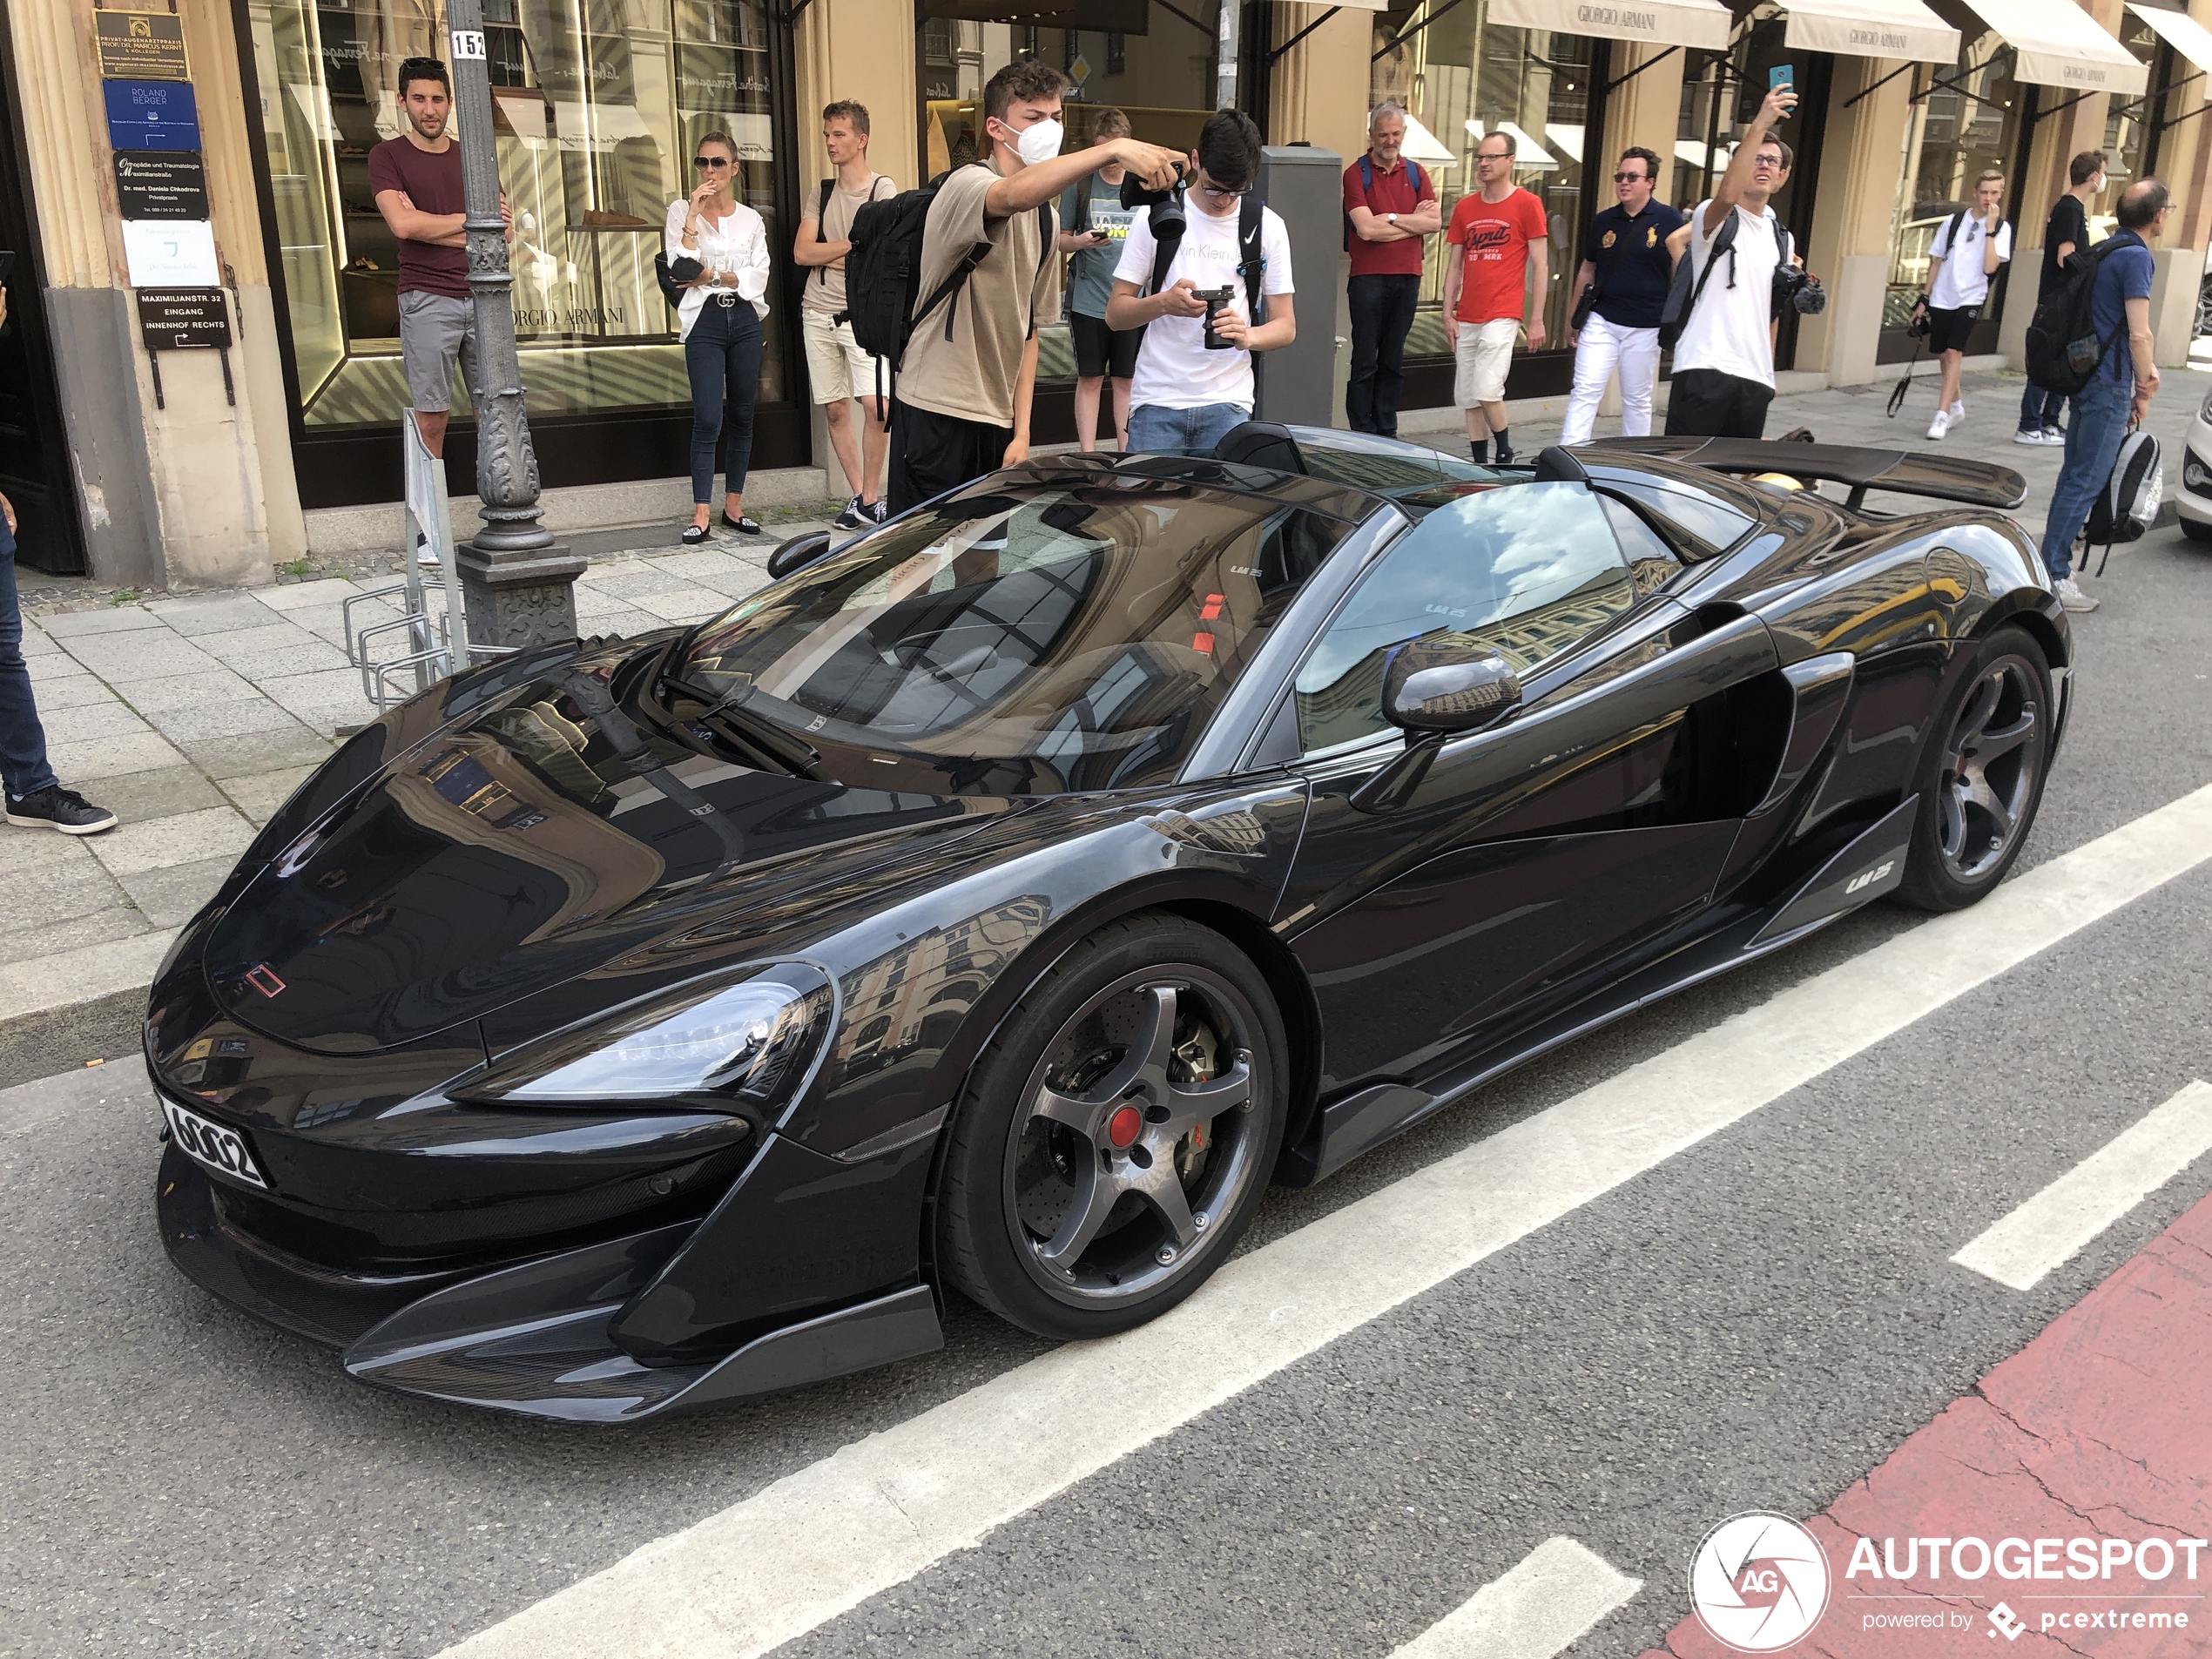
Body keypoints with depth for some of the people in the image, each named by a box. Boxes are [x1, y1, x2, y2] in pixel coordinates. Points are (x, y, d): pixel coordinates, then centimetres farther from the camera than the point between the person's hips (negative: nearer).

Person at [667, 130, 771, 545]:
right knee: (707, 420, -10)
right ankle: (701, 515, -9)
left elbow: (760, 275, 2)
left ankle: (734, 507, 15)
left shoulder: (751, 219, 12)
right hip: (704, 321, -3)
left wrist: (716, 276, -10)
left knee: (741, 417, 6)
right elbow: (681, 268, -8)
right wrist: (693, 216, -11)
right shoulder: (681, 211, 5)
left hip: (744, 320, 3)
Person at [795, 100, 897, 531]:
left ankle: (871, 498, -2)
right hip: (818, 313, 5)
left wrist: (829, 254, -4)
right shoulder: (822, 193, 14)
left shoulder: (883, 189, -1)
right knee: (835, 409, 5)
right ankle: (859, 496, 14)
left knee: (875, 404, -16)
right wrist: (852, 245, -6)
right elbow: (801, 253, 3)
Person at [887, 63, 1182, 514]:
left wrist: (1021, 431, 10)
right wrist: (1115, 149, -46)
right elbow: (1013, 196, -36)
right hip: (935, 414, -7)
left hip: (997, 422, 7)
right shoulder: (965, 185, -10)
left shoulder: (1047, 219, 15)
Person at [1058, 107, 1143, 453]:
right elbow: (1061, 240, 7)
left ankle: (1127, 453, 14)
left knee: (1127, 380, 6)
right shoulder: (1079, 185, 2)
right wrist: (1080, 241, -15)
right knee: (1090, 379, 4)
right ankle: (1087, 455, 11)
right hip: (1088, 301, -1)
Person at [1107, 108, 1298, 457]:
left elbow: (1286, 326, 7)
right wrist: (1164, 303, -17)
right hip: (1157, 401, -1)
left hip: (1227, 404, 1)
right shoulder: (1155, 216, 3)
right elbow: (1115, 313, 3)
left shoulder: (1268, 227, 6)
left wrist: (1247, 336, -15)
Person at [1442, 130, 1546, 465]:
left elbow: (1540, 266, -2)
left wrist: (1537, 320, -6)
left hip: (1502, 316, -5)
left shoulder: (1527, 205, -2)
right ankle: (1480, 463, 15)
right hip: (1466, 319, 6)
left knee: (1486, 391, -15)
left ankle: (1505, 452, 7)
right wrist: (1448, 314, 7)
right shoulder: (1465, 207, 12)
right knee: (1468, 397, 6)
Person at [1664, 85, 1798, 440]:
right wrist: (1760, 124, -33)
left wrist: (1769, 371, 21)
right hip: (1704, 369, -7)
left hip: (1755, 377, 7)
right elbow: (1727, 194, -26)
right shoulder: (1713, 216, -1)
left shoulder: (1780, 236, 20)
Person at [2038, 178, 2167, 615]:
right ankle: (2053, 575, -9)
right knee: (2086, 481, -8)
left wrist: (2145, 368, 15)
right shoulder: (2136, 256, -14)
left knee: (2074, 476, 15)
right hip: (2109, 385, -9)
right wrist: (2144, 395, -7)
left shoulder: (2104, 249, 13)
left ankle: (2053, 560, 22)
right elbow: (2139, 336, -17)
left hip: (2084, 377, 9)